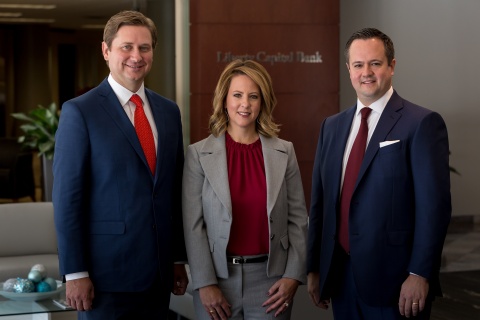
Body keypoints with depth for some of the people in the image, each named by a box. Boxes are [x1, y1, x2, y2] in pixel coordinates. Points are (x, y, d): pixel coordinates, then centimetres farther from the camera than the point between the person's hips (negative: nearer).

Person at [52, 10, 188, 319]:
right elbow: (67, 198, -9)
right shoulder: (79, 111, -7)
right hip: (107, 274, -5)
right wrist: (75, 273, -12)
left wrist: (179, 258, 12)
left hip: (159, 273, 5)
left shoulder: (169, 111, 10)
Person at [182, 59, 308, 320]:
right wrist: (205, 284, -8)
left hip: (271, 280, 1)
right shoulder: (198, 154, -2)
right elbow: (193, 224, -4)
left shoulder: (284, 152, 3)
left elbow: (298, 218, 3)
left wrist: (293, 275, -4)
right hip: (217, 278, -1)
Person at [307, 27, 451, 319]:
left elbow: (434, 205, -13)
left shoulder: (422, 123, -8)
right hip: (339, 274, 6)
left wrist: (419, 274, -17)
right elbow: (320, 201, 12)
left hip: (393, 277, -5)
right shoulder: (332, 126, 11)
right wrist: (315, 268, 10)